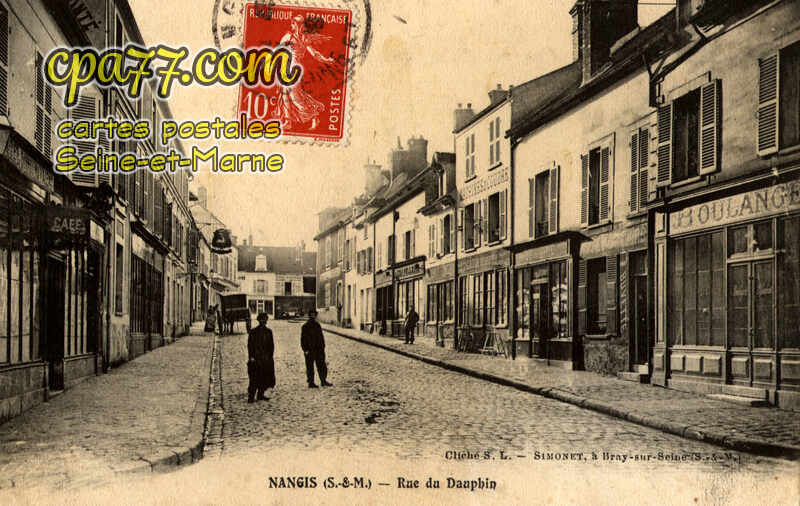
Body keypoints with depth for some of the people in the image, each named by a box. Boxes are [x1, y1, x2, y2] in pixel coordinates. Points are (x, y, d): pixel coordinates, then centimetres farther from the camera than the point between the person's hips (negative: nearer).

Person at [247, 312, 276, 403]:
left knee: (265, 378, 6)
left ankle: (260, 395, 18)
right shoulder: (253, 332, -1)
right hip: (256, 359, -5)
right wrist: (251, 357, -11)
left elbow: (271, 345, 14)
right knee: (254, 379, -9)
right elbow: (250, 345, -3)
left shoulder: (268, 332, 11)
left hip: (266, 359, 5)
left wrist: (270, 356, 4)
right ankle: (251, 396, -8)